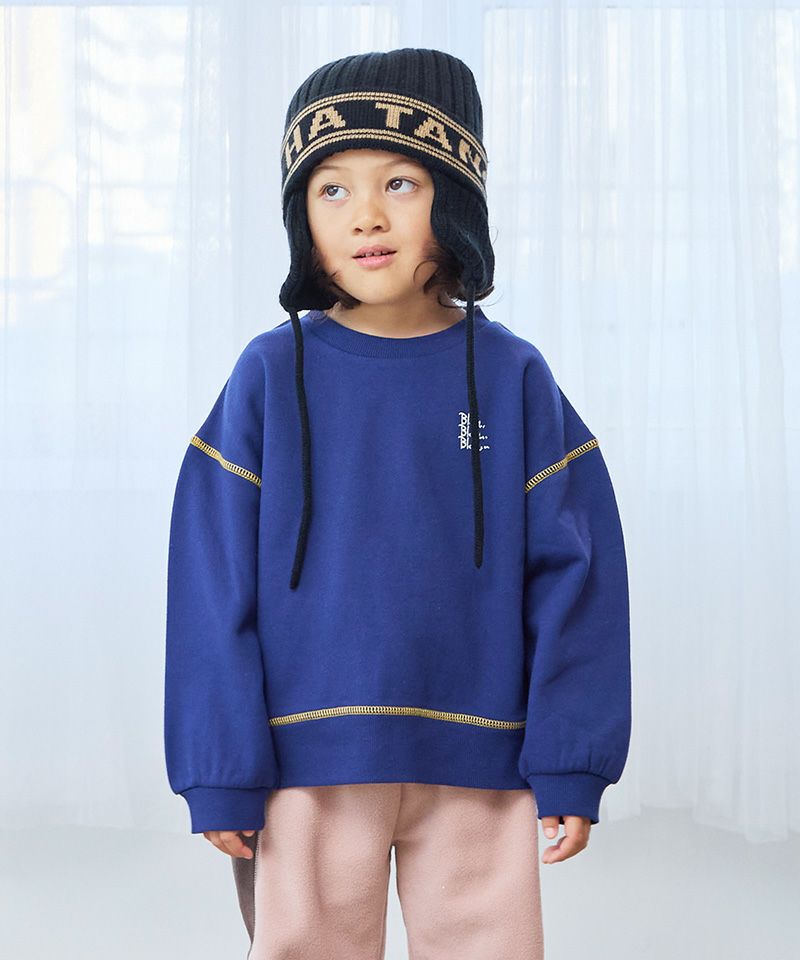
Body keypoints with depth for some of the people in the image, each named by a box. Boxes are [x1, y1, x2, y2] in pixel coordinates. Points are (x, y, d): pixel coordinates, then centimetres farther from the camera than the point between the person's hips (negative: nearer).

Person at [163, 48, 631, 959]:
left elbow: (574, 571, 0)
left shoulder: (513, 379, 0)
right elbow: (215, 582, -2)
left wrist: (572, 760, -3)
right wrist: (221, 772, -5)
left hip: (479, 762, 1)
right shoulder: (272, 375, -2)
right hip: (310, 759, 0)